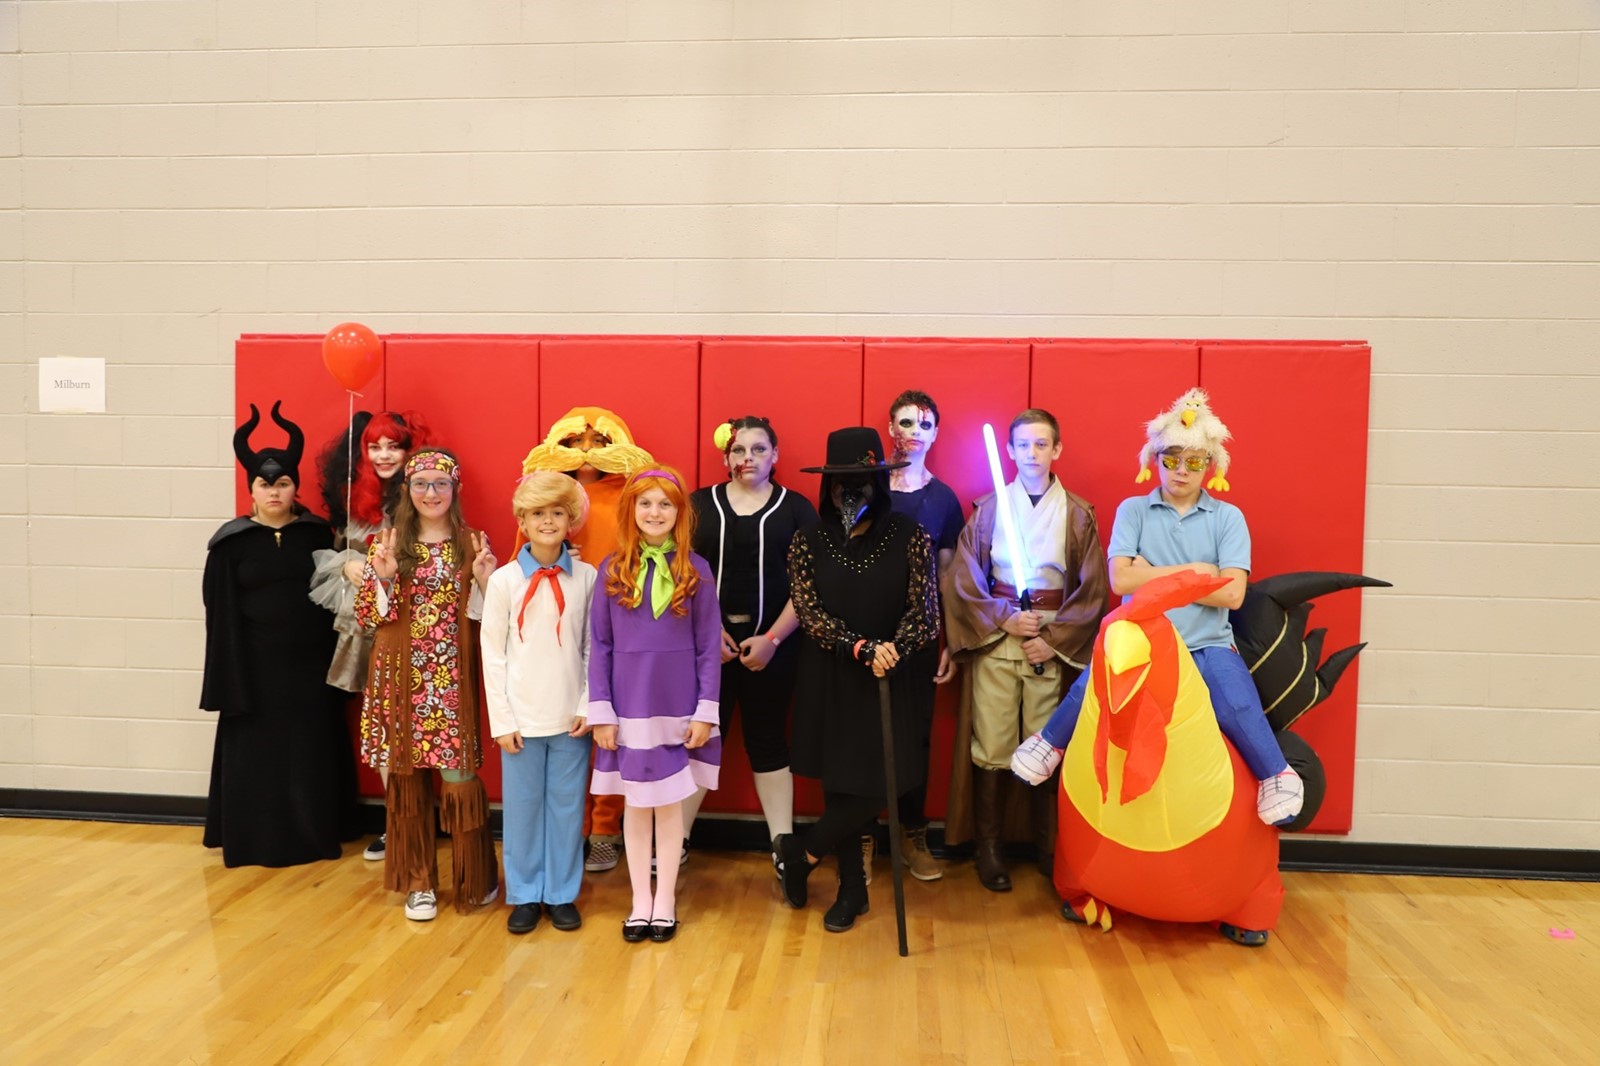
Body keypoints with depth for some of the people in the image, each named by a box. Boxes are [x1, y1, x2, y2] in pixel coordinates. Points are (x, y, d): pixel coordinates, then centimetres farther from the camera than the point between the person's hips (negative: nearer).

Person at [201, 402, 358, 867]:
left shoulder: (316, 533, 1)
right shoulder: (231, 542, -3)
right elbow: (220, 611, -2)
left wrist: (334, 657, -3)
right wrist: (228, 676, -7)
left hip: (308, 659, 1)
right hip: (254, 663, -1)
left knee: (311, 750, 9)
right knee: (255, 751, 5)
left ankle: (313, 836, 22)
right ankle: (255, 840, 19)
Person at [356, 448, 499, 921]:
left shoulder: (473, 543, 2)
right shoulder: (388, 543, 4)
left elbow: (489, 616, 3)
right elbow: (366, 616, 3)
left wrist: (484, 579, -15)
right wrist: (381, 578, -13)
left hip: (453, 677, -1)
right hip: (401, 676, 2)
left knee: (459, 776, -2)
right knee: (406, 774, 8)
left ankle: (474, 877, 18)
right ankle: (418, 881, 23)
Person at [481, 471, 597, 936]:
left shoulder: (586, 577, -2)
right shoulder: (504, 580, -3)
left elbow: (594, 648, 2)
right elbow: (493, 654, -2)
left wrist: (588, 706, -4)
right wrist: (501, 719, -4)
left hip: (571, 717, 0)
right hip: (521, 717, 0)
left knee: (567, 806, 9)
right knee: (522, 807, 9)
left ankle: (562, 894, 24)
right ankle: (525, 895, 25)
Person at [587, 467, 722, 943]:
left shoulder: (696, 570, -3)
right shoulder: (612, 570, 0)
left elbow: (709, 647, -2)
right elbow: (600, 645, 1)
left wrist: (706, 712, -5)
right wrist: (601, 712, -3)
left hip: (678, 708, -1)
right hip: (628, 709, 1)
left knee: (670, 804, 10)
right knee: (635, 804, 11)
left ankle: (665, 899, 25)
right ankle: (640, 899, 25)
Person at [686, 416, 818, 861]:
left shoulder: (796, 507, 2)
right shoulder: (699, 503, 5)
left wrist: (772, 638, -11)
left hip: (772, 643, 0)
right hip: (707, 640, 1)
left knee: (768, 739, 8)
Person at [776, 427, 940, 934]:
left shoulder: (910, 537, -3)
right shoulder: (808, 542, 0)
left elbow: (925, 612, -6)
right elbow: (811, 615, -7)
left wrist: (892, 649, -24)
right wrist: (862, 648, -20)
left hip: (891, 681, -1)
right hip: (829, 681, 1)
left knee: (880, 785, -4)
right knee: (839, 784, 8)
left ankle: (800, 854, 20)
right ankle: (851, 889, 27)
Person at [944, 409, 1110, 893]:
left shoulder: (1079, 514, 5)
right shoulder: (988, 508, 5)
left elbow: (1093, 590, 2)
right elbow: (962, 580, 2)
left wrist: (1055, 638, -7)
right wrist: (1004, 618, -8)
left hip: (1056, 643, 0)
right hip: (995, 639, 0)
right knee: (992, 750, 0)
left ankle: (1048, 849, 19)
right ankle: (989, 849, 13)